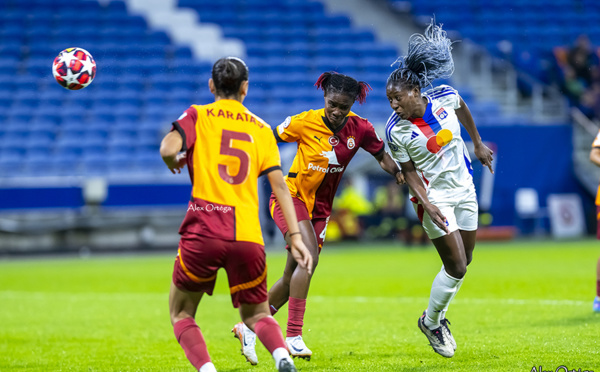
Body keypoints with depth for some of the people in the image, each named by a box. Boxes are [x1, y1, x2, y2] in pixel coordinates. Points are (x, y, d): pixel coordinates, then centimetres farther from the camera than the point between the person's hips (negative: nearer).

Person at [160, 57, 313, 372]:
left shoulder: (198, 116, 7)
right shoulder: (261, 129, 16)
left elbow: (168, 149, -11)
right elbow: (279, 184, 8)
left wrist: (174, 164, 12)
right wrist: (295, 236, 6)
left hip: (203, 231, -2)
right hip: (249, 236, 2)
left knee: (181, 314, 15)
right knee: (257, 315, 19)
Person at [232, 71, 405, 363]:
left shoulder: (360, 129, -7)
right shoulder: (305, 122, -16)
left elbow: (382, 156, 7)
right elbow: (269, 139, -1)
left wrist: (401, 177, -10)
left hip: (319, 209, 5)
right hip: (290, 196, -5)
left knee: (292, 278, 8)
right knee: (309, 255, -28)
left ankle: (248, 327, 27)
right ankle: (293, 335, -27)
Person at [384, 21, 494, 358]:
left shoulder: (445, 97, -14)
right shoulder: (396, 131, -21)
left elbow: (463, 110, 11)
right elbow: (409, 171, -10)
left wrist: (478, 144, 21)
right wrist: (427, 204, -22)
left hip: (464, 188, 5)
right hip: (435, 196, -5)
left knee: (463, 262, 13)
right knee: (456, 267, -8)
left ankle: (438, 315, 33)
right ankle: (431, 323, 14)